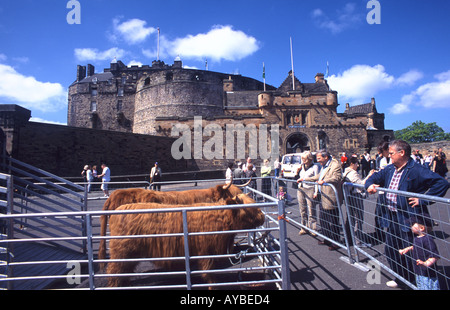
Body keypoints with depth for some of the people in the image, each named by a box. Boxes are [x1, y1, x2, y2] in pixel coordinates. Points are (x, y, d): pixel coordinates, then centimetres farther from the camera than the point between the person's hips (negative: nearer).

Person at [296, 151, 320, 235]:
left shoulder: (314, 167, -3)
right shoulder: (302, 166, 13)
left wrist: (316, 192, -11)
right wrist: (298, 171, 2)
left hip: (310, 189, -5)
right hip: (300, 189, 6)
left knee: (311, 210, -5)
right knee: (302, 210, 9)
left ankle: (313, 228, 5)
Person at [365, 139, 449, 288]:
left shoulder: (416, 171, -15)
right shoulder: (389, 169, 8)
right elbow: (376, 177, 20)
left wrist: (423, 200, -20)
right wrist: (370, 185, -3)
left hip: (408, 220, -8)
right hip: (391, 219, 8)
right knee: (390, 251, 19)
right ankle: (400, 278, 39)